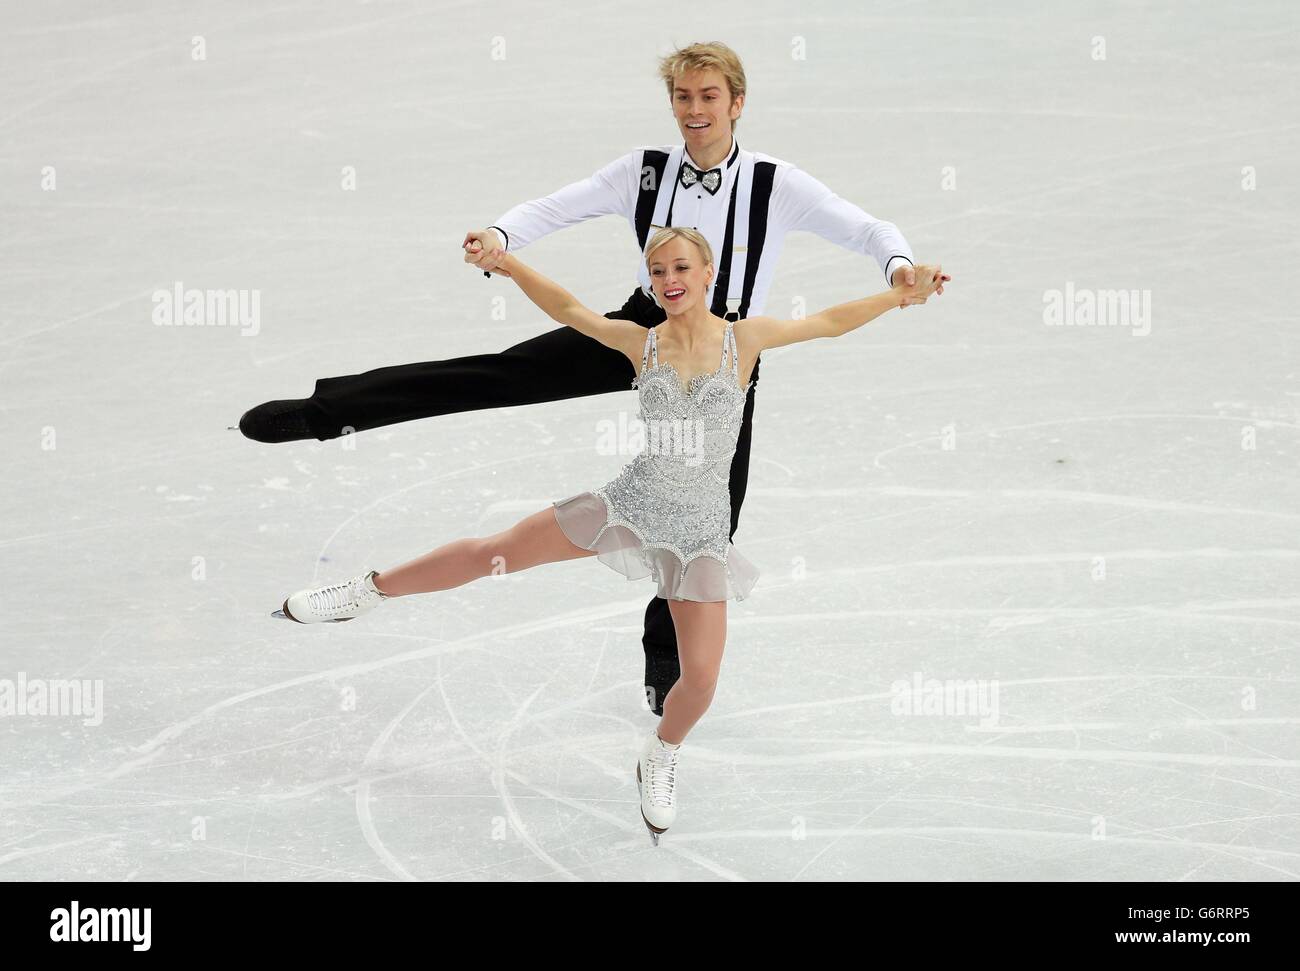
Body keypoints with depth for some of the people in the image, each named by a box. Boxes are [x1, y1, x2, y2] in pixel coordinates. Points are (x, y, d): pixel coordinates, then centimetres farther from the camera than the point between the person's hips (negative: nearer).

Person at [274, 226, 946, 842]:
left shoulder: (743, 339, -5)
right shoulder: (642, 344, -2)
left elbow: (828, 323, -1)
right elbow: (568, 310, -4)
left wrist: (901, 294, -9)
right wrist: (507, 264, -16)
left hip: (701, 526, -1)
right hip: (632, 503, 1)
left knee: (701, 677, -5)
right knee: (496, 551, 0)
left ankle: (660, 761, 26)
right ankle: (369, 592, 16)